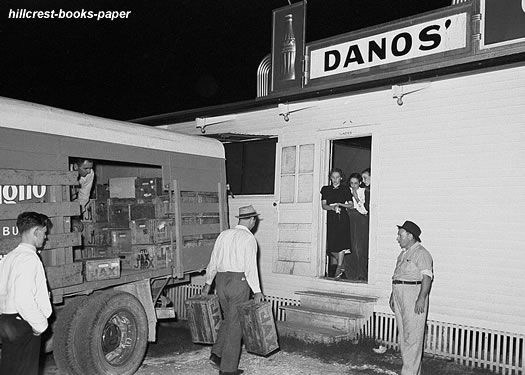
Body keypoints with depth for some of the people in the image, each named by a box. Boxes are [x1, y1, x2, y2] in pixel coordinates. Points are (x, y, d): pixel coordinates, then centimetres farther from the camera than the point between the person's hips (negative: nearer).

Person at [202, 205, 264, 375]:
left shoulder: (224, 234, 11)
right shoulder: (249, 238, -7)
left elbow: (213, 261, 14)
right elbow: (250, 266, -14)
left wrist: (208, 283, 23)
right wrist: (257, 291, -11)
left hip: (221, 280, 6)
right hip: (239, 280, -6)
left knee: (229, 319, 22)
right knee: (236, 324, 3)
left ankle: (217, 353, 16)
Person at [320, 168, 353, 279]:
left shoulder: (345, 190, 7)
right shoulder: (326, 189, 12)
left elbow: (350, 205, 6)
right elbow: (323, 205, 4)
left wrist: (340, 204, -9)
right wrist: (332, 207, -14)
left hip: (342, 218, -2)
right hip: (330, 218, 2)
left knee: (341, 242, -10)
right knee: (331, 245, -1)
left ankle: (339, 268, -2)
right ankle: (341, 265, 20)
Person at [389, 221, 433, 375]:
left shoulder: (421, 253, -10)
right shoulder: (403, 253, 19)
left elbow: (427, 277, -18)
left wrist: (421, 298, -25)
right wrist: (393, 295, 22)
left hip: (414, 295, -9)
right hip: (400, 296, 9)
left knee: (412, 336, -7)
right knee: (403, 335, 12)